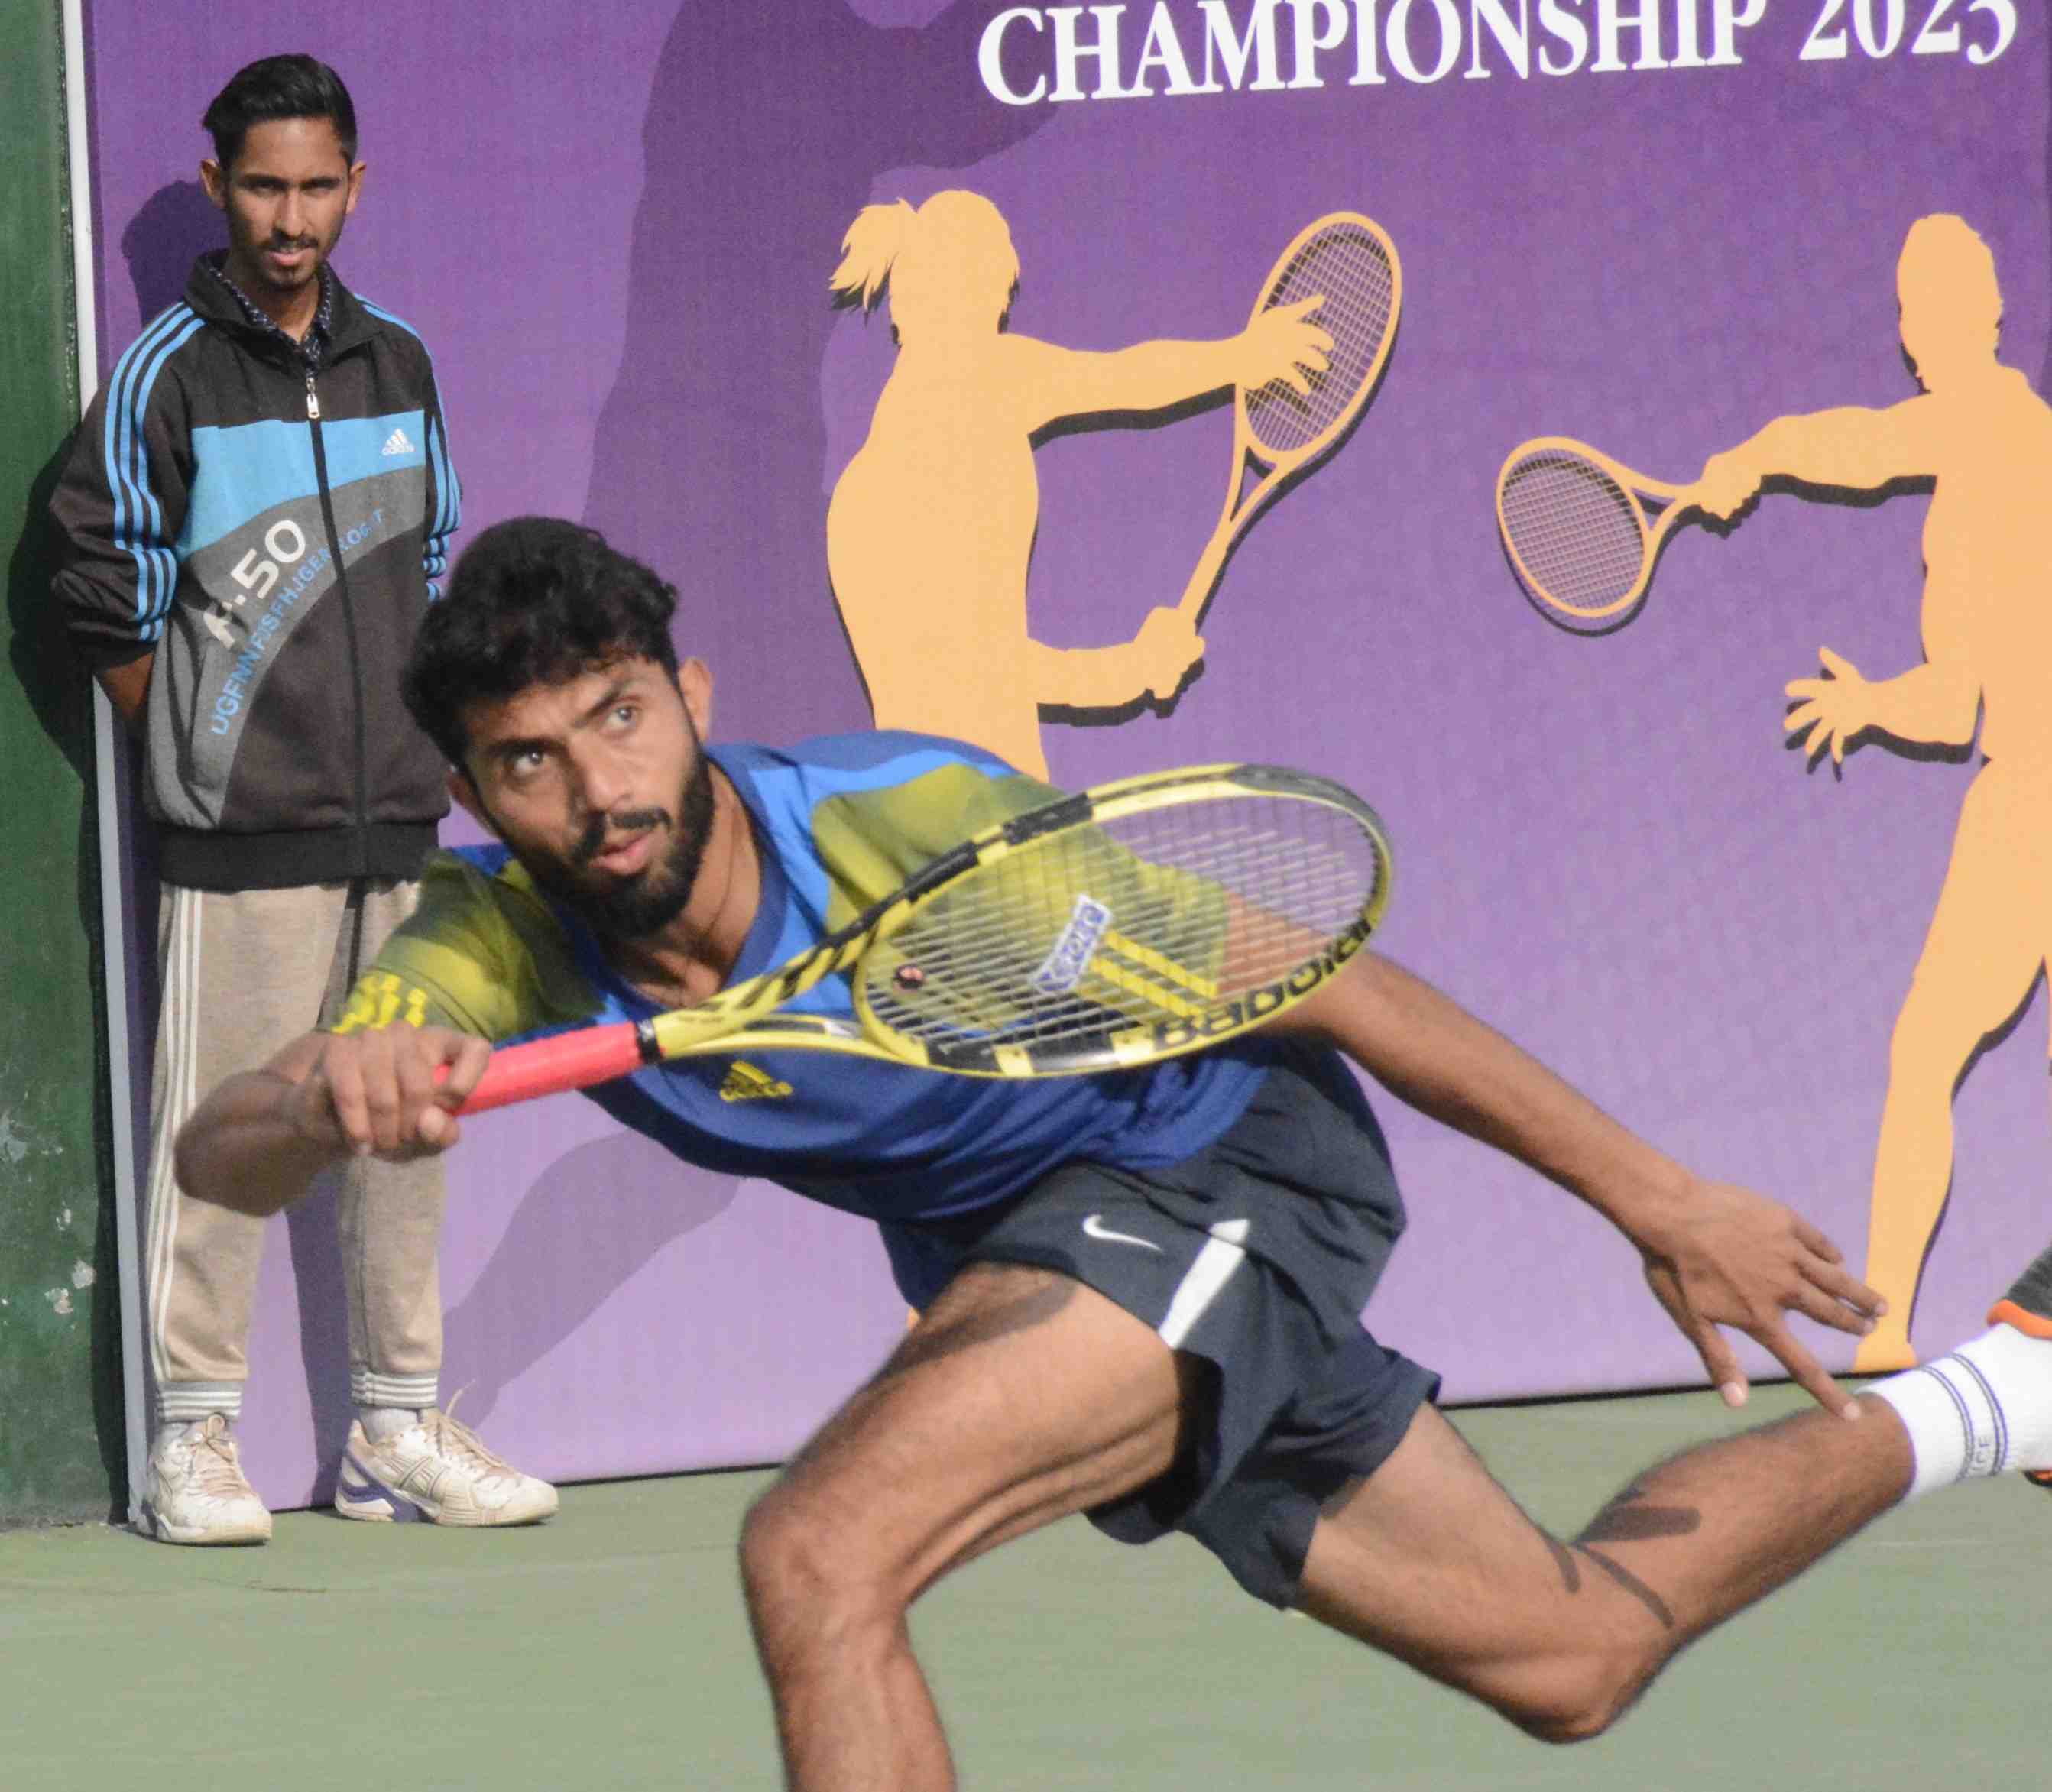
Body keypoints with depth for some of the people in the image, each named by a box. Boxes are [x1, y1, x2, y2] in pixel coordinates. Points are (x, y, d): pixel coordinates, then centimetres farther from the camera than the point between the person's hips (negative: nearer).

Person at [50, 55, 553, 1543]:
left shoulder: (399, 367, 12)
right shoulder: (168, 376, -4)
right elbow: (109, 604, -3)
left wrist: (423, 754, 10)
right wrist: (206, 756, -2)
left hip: (397, 828, 5)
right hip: (239, 841, -5)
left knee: (403, 1127, 7)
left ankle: (398, 1430, 15)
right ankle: (195, 1438, 1)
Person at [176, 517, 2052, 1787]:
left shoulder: (910, 828, -31)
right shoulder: (505, 933, -18)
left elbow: (1318, 983, -22)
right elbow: (219, 1153, -29)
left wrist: (1655, 1199, -18)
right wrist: (331, 1103, -55)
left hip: (1228, 1161, -6)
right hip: (1004, 1250, 6)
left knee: (820, 1555, -29)